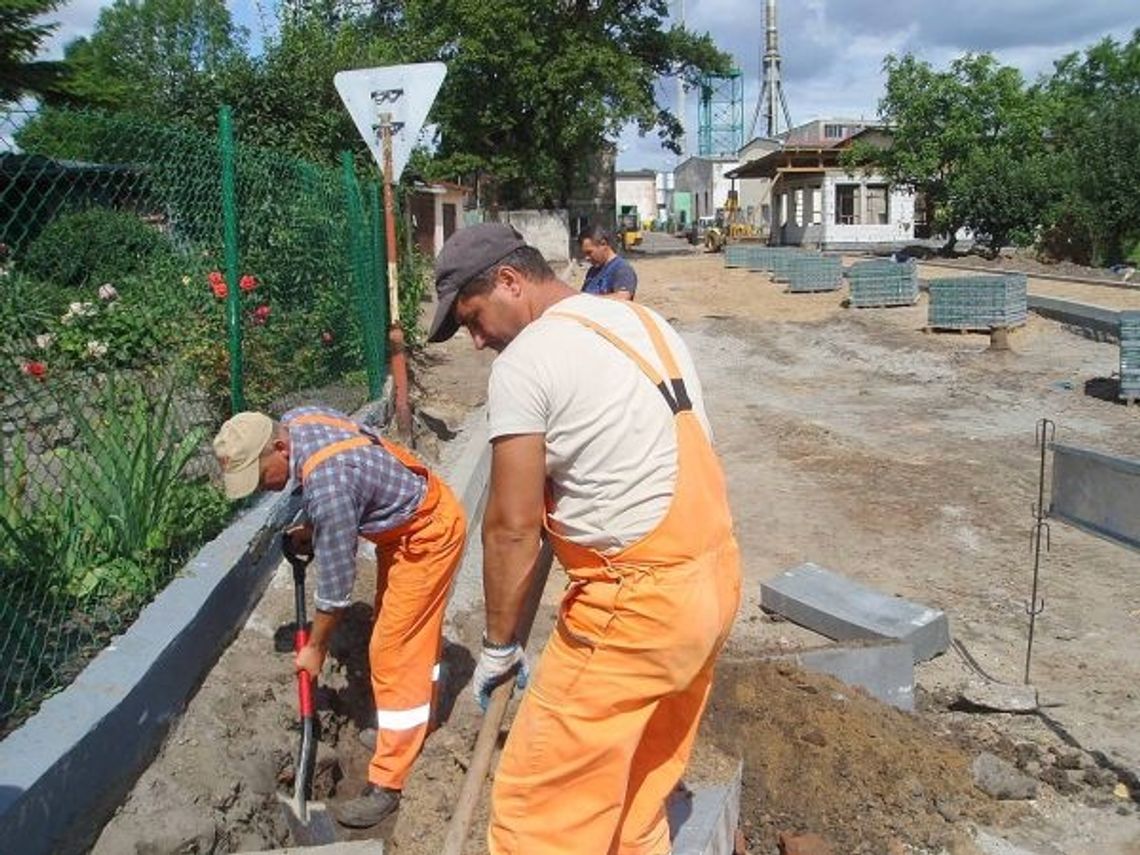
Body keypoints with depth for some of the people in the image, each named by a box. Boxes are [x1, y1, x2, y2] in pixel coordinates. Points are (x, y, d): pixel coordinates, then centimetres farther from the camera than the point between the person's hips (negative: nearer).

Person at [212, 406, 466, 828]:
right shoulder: (293, 421, -10)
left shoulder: (328, 487, -35)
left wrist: (316, 647, -10)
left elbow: (336, 581, -23)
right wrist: (312, 529, 4)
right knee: (415, 633, 23)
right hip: (403, 520, 10)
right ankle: (417, 721, 41)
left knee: (393, 651, -7)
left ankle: (386, 784, 1)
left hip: (429, 532, -10)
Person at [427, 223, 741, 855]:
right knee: (640, 789, 22)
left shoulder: (523, 362, -12)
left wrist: (498, 645, 0)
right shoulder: (646, 321, 13)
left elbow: (513, 526, -12)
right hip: (715, 579, 9)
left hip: (637, 605, -9)